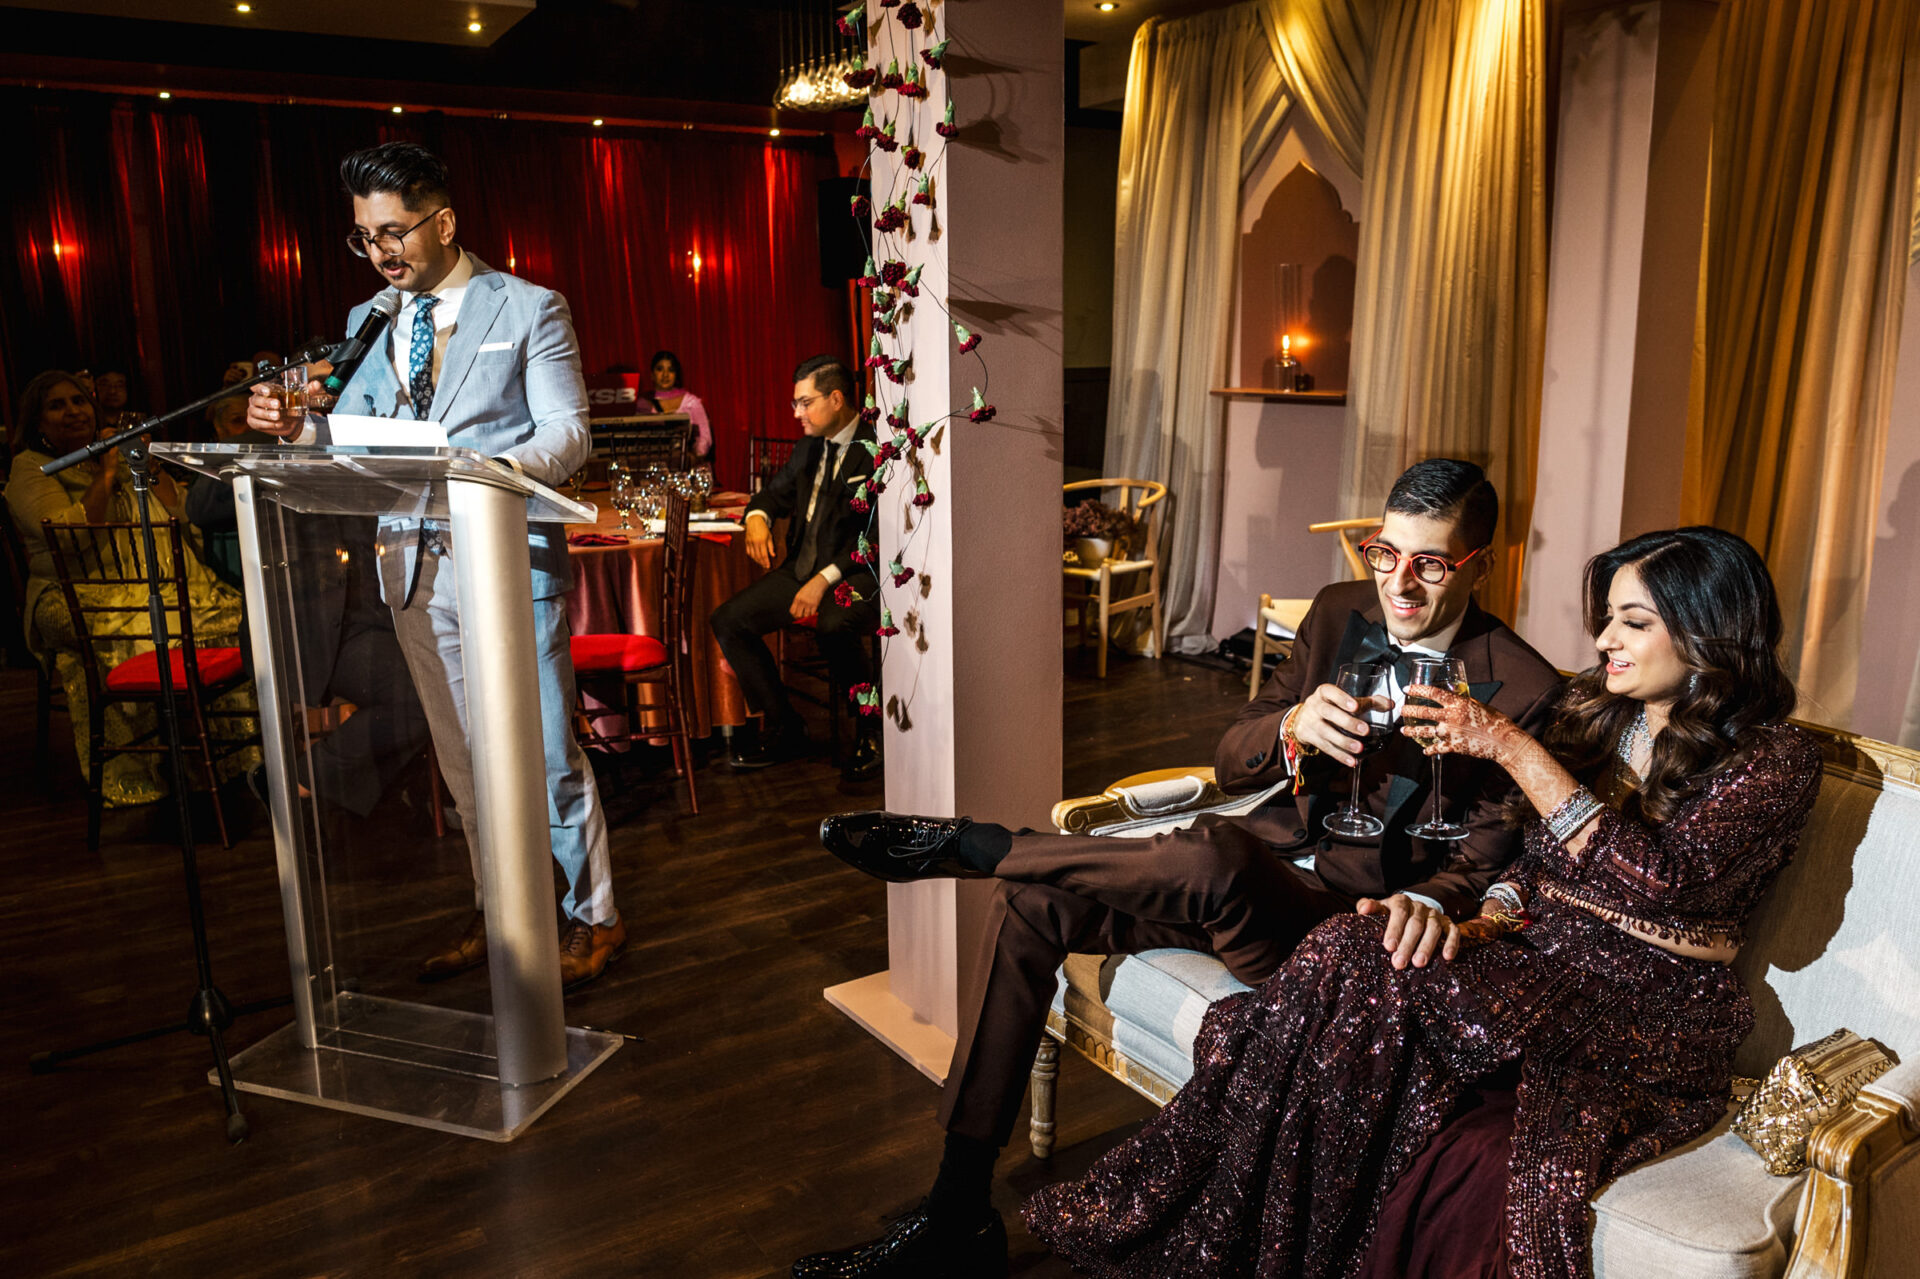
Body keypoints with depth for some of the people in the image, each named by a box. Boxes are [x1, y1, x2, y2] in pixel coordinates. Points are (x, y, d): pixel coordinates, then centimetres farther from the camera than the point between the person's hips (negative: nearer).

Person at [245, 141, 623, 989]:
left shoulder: (529, 310, -1)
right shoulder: (368, 322, 15)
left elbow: (568, 436, -9)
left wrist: (493, 469, -28)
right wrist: (297, 426, -7)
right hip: (415, 567, 6)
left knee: (545, 753, -2)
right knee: (463, 759, 14)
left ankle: (592, 918, 14)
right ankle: (497, 915, 28)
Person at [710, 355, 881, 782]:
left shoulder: (876, 450, -12)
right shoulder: (809, 447, 13)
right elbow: (776, 492, 26)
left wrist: (825, 579, -26)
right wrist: (757, 517, 1)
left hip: (857, 574, -8)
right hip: (802, 568, 8)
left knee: (833, 627, -38)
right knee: (727, 620, -6)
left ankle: (872, 731, -15)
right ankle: (784, 728, 4)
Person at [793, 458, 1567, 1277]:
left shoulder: (1522, 689, -8)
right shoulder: (1339, 612, 6)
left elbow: (1491, 853, -6)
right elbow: (1228, 765, 2)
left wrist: (1431, 902, -28)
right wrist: (1291, 729, -20)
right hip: (1259, 876, 6)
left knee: (1212, 857, -39)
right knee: (1029, 903, -12)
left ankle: (961, 842, -14)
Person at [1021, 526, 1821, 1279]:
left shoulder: (1775, 760, -4)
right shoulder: (1594, 714, 14)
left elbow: (1662, 881, -20)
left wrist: (1511, 748, -23)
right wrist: (1484, 925, -6)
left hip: (1653, 1011, -5)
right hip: (1537, 959, 6)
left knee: (1358, 978, -32)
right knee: (1348, 956, -28)